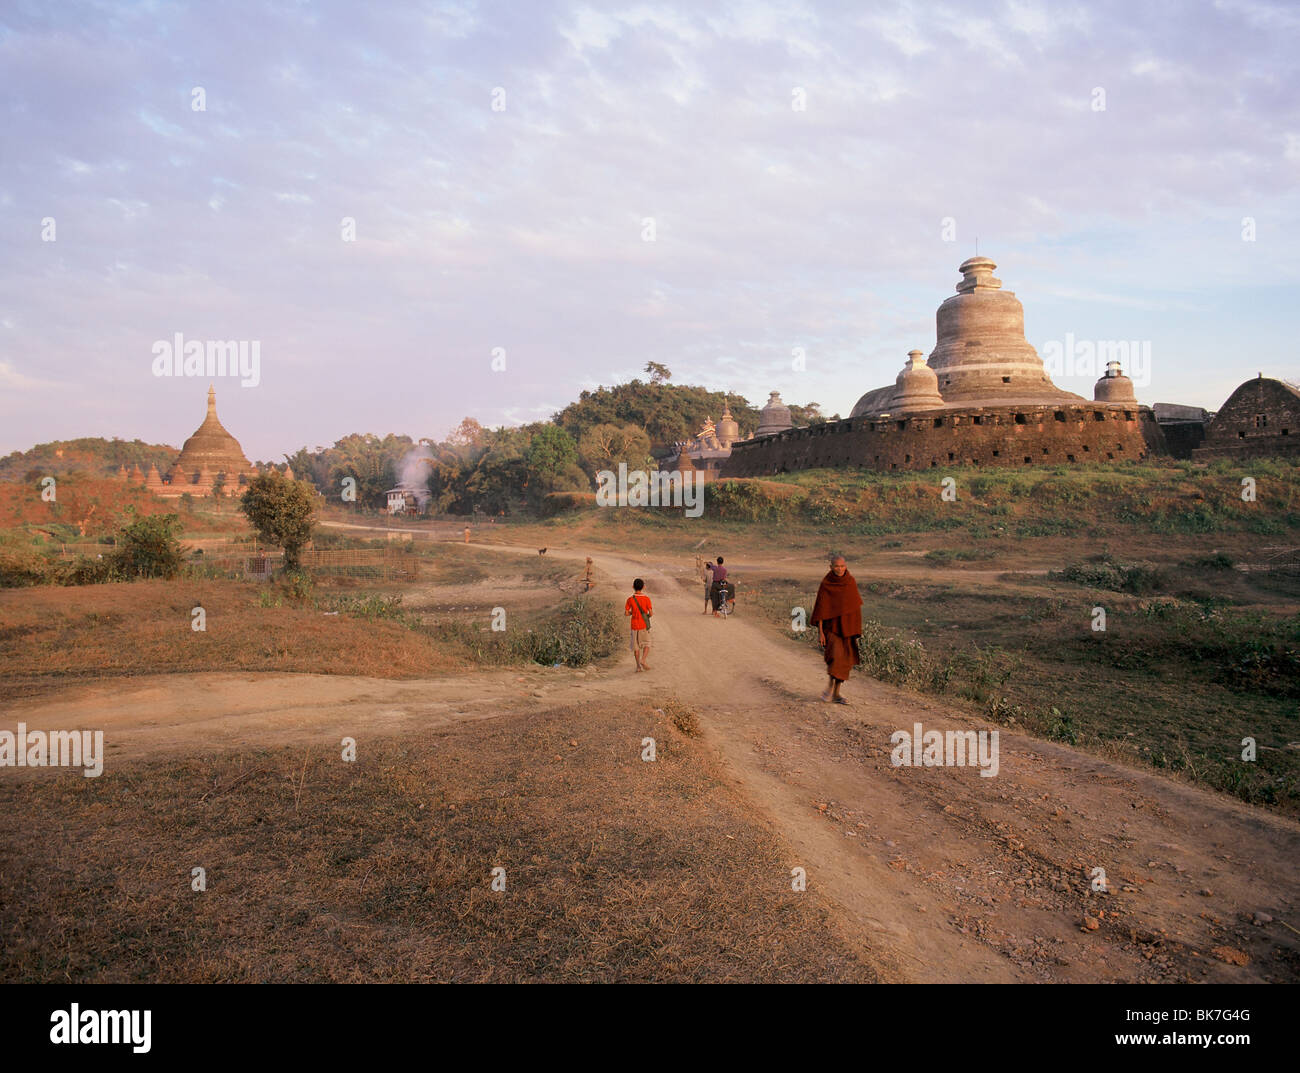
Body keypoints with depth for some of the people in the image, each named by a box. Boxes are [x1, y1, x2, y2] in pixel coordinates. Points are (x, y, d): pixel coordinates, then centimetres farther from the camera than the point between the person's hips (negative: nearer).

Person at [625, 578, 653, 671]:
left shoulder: (630, 599, -6)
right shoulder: (646, 598, -8)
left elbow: (626, 613, -6)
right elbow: (650, 612, -11)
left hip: (634, 625, 1)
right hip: (644, 625, -1)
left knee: (636, 646, 10)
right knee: (647, 644, 9)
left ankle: (638, 665, 8)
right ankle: (643, 660, -12)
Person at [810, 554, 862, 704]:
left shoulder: (851, 581, 2)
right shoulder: (825, 584, -9)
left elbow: (855, 604, 10)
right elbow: (820, 607, -8)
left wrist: (857, 628, 9)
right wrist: (820, 631, -12)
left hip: (847, 626, 4)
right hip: (831, 625, -4)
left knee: (844, 660, 3)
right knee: (835, 655, -22)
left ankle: (836, 694, 12)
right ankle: (830, 686, -4)